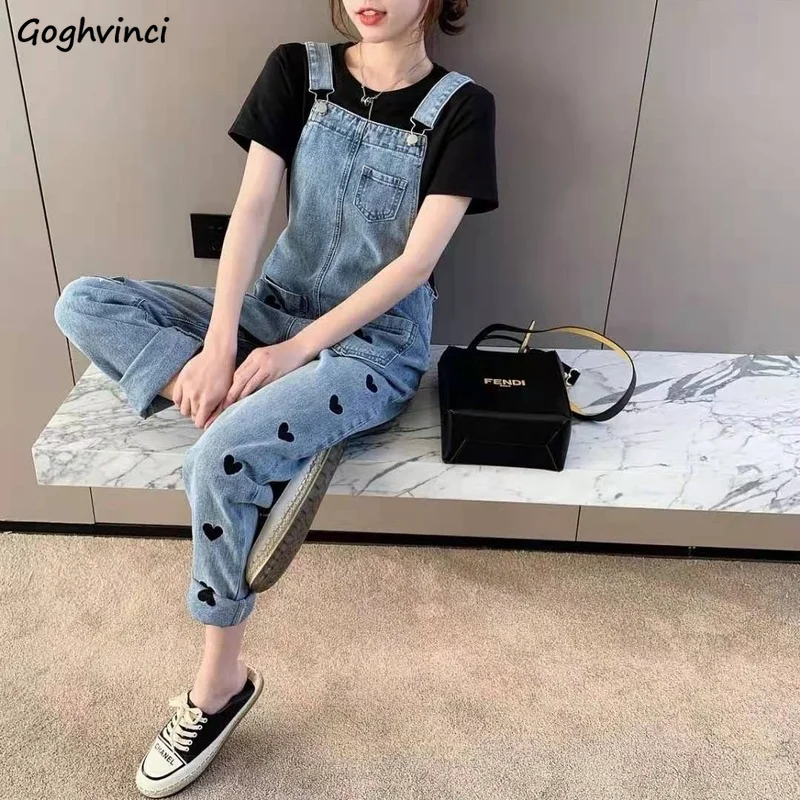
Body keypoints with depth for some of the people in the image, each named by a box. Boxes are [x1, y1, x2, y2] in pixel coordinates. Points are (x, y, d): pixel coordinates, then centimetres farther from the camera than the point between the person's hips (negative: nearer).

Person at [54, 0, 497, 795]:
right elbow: (251, 207, -6)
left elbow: (414, 263, -14)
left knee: (223, 455, -30)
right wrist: (219, 346, -19)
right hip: (273, 308, 5)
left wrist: (293, 352, -18)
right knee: (83, 303, -12)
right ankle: (289, 456, -22)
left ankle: (220, 685, -6)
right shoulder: (296, 70, 2)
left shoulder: (460, 108, -8)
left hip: (375, 342, -5)